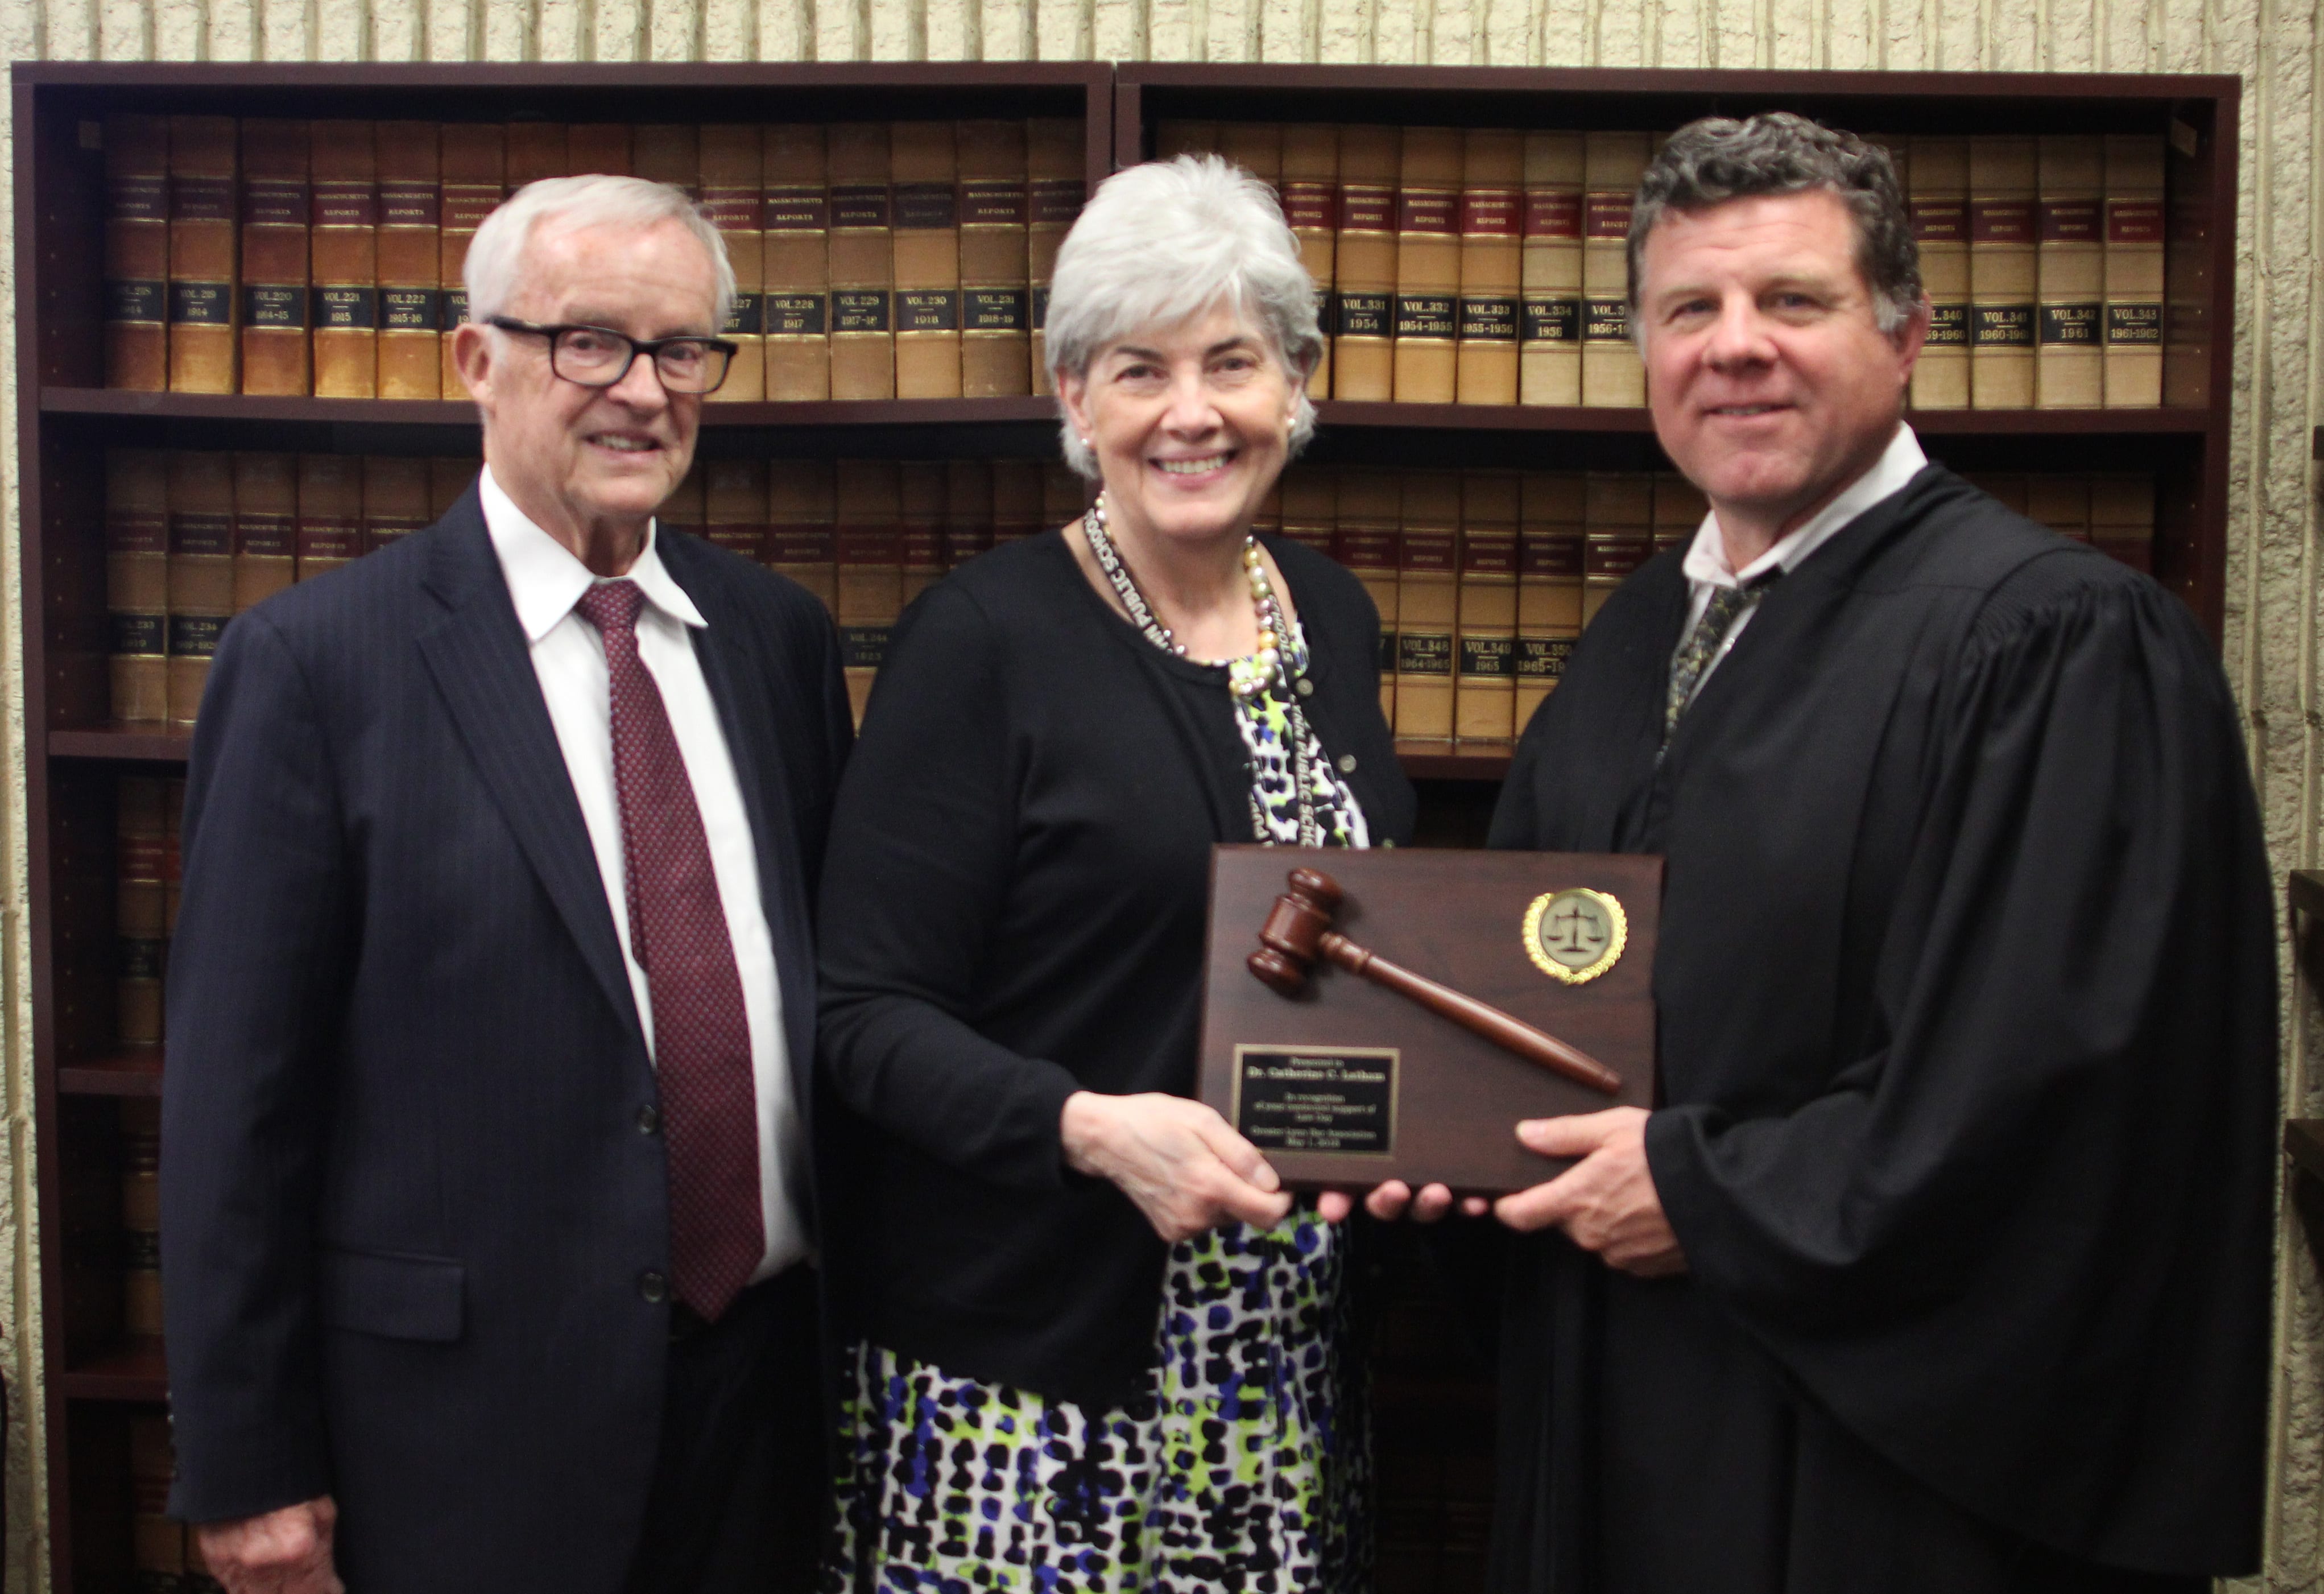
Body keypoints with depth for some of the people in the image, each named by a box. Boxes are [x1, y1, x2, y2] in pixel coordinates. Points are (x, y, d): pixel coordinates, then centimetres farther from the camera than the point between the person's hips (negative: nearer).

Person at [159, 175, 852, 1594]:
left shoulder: (780, 634, 5)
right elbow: (238, 1089, -8)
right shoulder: (317, 660, -9)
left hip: (771, 1373, 4)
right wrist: (248, 1467, -7)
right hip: (468, 1420, -4)